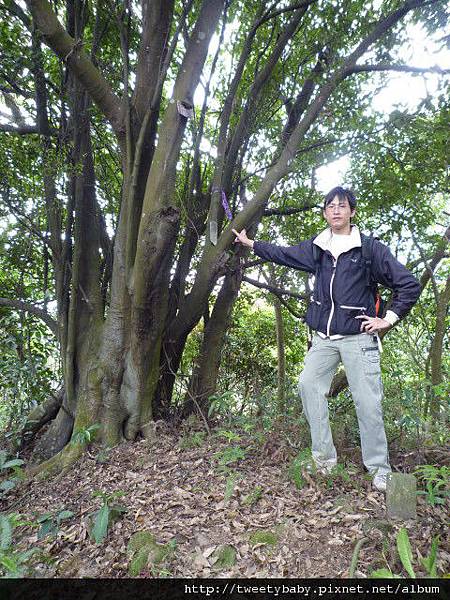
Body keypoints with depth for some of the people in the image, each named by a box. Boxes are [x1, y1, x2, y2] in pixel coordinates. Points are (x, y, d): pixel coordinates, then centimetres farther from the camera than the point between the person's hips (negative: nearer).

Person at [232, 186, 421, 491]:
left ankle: (380, 471, 11)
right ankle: (324, 458, 5)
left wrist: (388, 319, -5)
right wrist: (249, 242, 25)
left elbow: (409, 284, -1)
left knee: (367, 402, -4)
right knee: (309, 384, -7)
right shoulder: (317, 248, 9)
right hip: (324, 337, 5)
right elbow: (283, 254, 22)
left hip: (358, 337, -4)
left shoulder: (370, 248, -4)